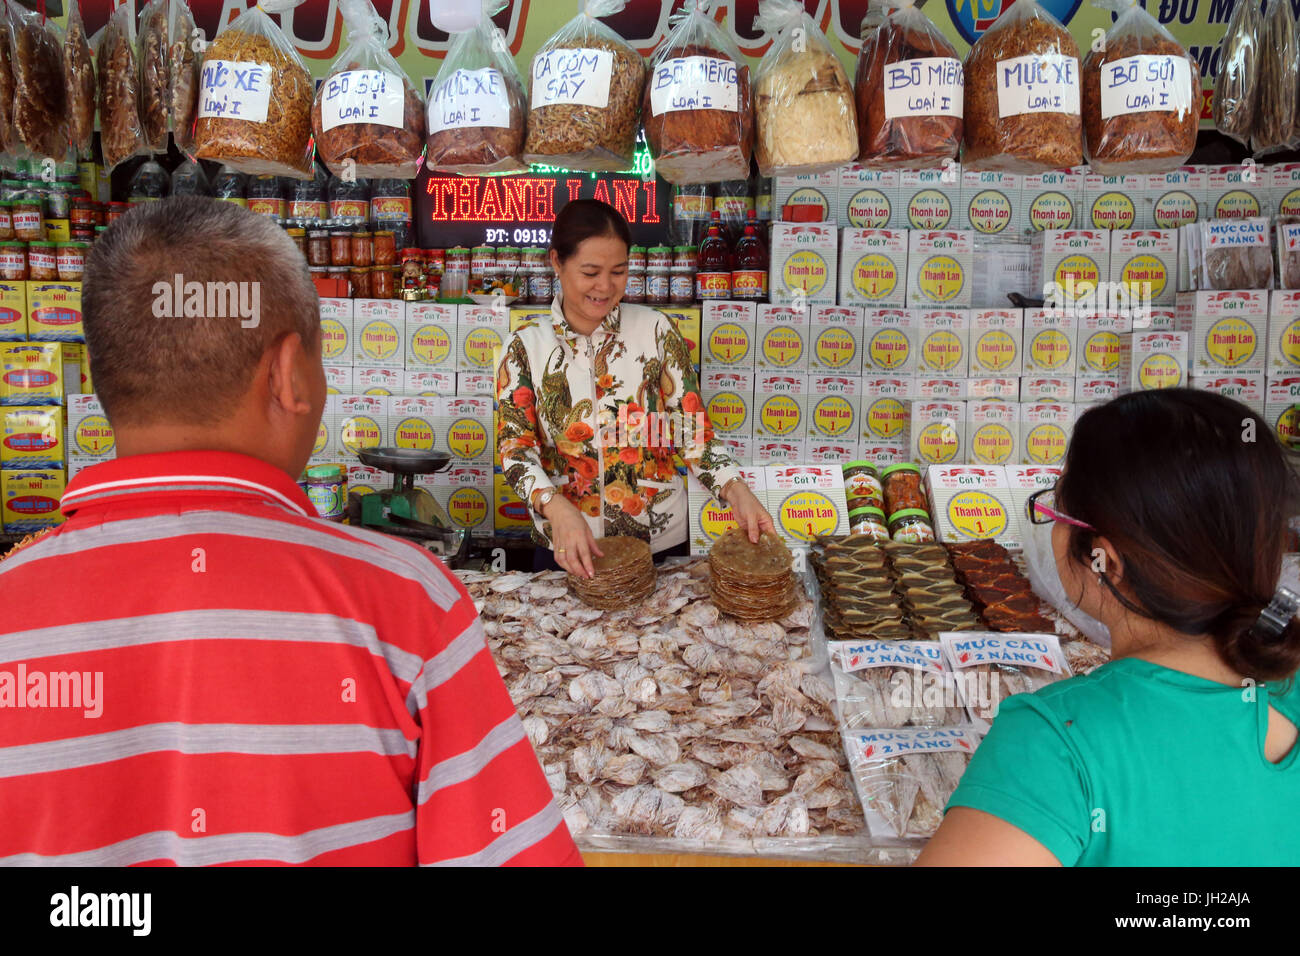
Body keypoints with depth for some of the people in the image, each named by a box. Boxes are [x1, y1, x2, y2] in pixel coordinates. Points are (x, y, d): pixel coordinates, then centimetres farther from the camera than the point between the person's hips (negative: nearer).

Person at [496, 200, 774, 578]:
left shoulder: (656, 331, -5)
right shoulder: (525, 347, -4)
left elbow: (693, 431, -7)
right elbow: (514, 447, -12)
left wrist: (736, 491, -24)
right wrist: (557, 507, -30)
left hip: (661, 543, 0)